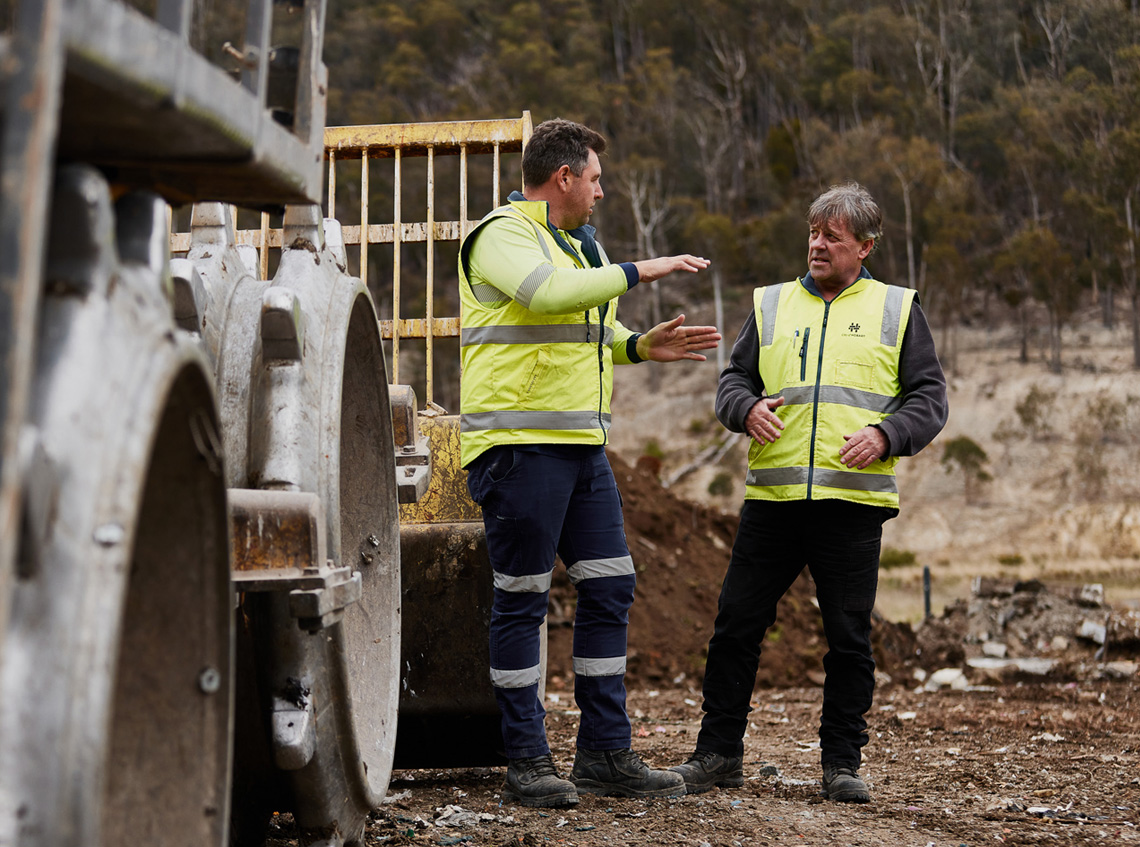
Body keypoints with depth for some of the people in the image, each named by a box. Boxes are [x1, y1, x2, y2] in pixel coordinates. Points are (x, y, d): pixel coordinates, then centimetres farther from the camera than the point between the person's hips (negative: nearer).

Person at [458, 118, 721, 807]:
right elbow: (549, 292, -28)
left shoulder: (582, 243, 22)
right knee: (523, 600, -3)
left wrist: (642, 346, 12)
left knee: (609, 590, 8)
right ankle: (527, 762, 3)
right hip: (520, 445, -9)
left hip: (584, 446, 9)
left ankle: (606, 753, 15)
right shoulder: (502, 236, -8)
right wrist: (636, 273, -20)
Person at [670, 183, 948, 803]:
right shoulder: (771, 305, 15)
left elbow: (929, 398, 6)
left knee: (849, 640, 1)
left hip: (853, 503, -2)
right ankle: (718, 754, 12)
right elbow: (732, 381, 16)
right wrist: (748, 408, -7)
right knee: (736, 626, 2)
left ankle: (841, 763, 12)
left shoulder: (897, 311, 10)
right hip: (772, 498, 2)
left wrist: (884, 435, -12)